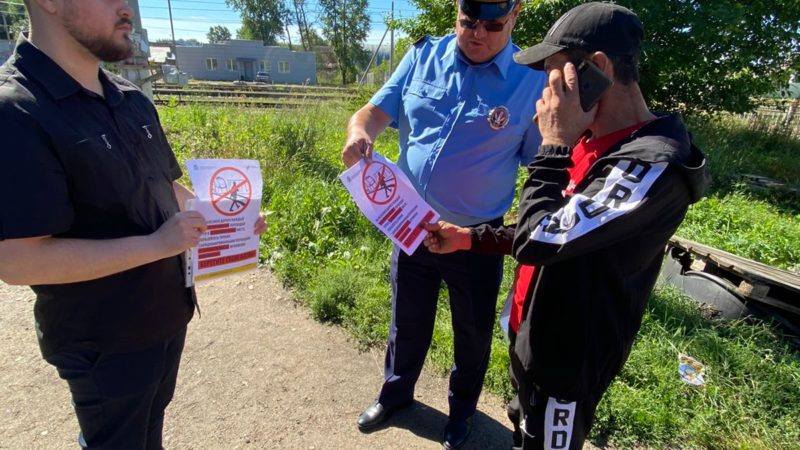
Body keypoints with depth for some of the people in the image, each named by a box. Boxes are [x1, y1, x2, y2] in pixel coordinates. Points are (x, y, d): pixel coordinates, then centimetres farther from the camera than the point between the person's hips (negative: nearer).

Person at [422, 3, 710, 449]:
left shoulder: (652, 164, -28)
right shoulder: (593, 142, 2)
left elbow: (539, 242, -33)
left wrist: (556, 144, -23)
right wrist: (471, 238, 3)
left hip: (567, 358, -8)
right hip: (536, 336, 8)